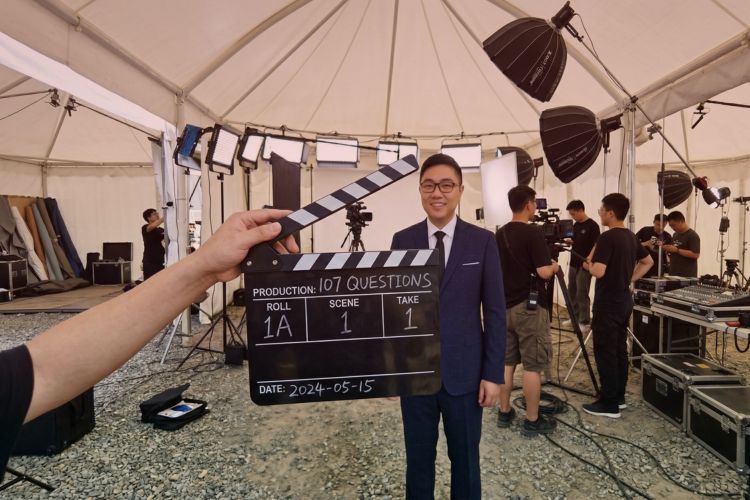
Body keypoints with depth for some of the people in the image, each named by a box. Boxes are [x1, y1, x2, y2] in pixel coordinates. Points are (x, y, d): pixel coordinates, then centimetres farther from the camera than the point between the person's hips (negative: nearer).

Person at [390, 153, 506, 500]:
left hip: (464, 372, -1)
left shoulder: (482, 241, -3)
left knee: (465, 459, 16)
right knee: (418, 458, 16)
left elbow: (495, 312, -2)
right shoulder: (402, 241, 0)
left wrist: (493, 373, -5)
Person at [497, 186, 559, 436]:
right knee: (533, 366, 2)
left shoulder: (499, 234, 7)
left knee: (506, 363, 14)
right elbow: (543, 272, -19)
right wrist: (554, 267, 3)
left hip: (505, 307, 7)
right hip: (530, 308, -7)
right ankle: (532, 421, 12)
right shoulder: (533, 232, -14)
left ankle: (504, 413, 23)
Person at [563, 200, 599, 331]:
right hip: (573, 264, 8)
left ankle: (585, 322, 7)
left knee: (582, 295, -3)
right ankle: (575, 318, 26)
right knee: (572, 293, 14)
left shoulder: (592, 225, -12)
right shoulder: (576, 225, 12)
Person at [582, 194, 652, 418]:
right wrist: (629, 279, 17)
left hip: (608, 304, -9)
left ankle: (609, 404, 4)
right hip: (624, 300, 9)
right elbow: (648, 262, 23)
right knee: (619, 350, 15)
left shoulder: (607, 237, -19)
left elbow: (598, 272, -26)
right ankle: (619, 396, 25)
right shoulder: (631, 237, 9)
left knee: (605, 353, -2)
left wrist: (589, 261, -6)